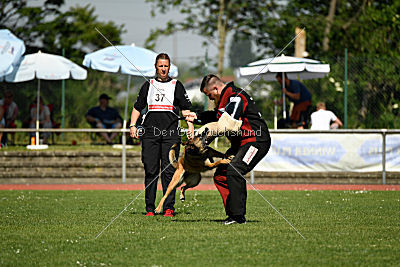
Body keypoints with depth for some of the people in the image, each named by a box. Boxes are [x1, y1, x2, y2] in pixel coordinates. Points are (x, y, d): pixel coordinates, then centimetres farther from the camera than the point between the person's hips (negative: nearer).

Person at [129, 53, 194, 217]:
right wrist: (133, 125, 7)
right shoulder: (148, 85, 16)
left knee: (169, 170, -5)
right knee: (150, 171, -1)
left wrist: (190, 126, -3)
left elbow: (185, 108, 9)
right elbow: (138, 107, 20)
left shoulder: (176, 85, 12)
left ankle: (169, 207, -4)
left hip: (171, 133, -1)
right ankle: (150, 208, 4)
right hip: (150, 133, 2)